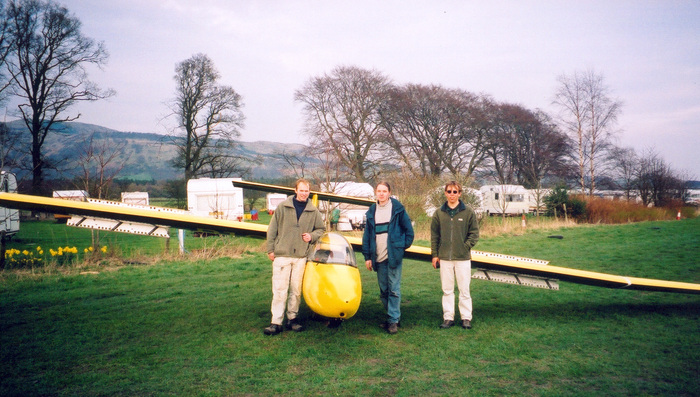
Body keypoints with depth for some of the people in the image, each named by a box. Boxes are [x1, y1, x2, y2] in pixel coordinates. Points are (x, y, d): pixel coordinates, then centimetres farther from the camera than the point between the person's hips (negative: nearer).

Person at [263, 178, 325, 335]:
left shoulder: (313, 211, 7)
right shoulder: (283, 207, 2)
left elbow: (321, 229, 19)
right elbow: (272, 229, 5)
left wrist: (312, 236, -1)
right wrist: (270, 249, 2)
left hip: (301, 256, 2)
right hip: (282, 255, -2)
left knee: (296, 290, 7)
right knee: (279, 290, -3)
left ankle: (292, 318, 20)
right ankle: (276, 322, 0)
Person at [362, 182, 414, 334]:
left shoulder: (397, 209, 0)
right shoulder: (372, 211, 11)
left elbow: (408, 229, 4)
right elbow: (367, 235, 12)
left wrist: (404, 245, -1)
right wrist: (367, 256, 8)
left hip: (394, 256, -4)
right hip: (378, 257, 5)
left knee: (394, 289, -4)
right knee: (383, 290, 9)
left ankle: (393, 320, 0)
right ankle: (393, 315, 21)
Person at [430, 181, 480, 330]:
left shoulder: (468, 212, -1)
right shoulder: (439, 213, 6)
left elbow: (474, 233, 3)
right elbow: (434, 235, 9)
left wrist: (466, 246, -9)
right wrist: (435, 254, 5)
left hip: (463, 257, -2)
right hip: (444, 258, 2)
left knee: (464, 290, 3)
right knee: (447, 290, 9)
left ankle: (466, 317, 14)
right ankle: (448, 317, 17)